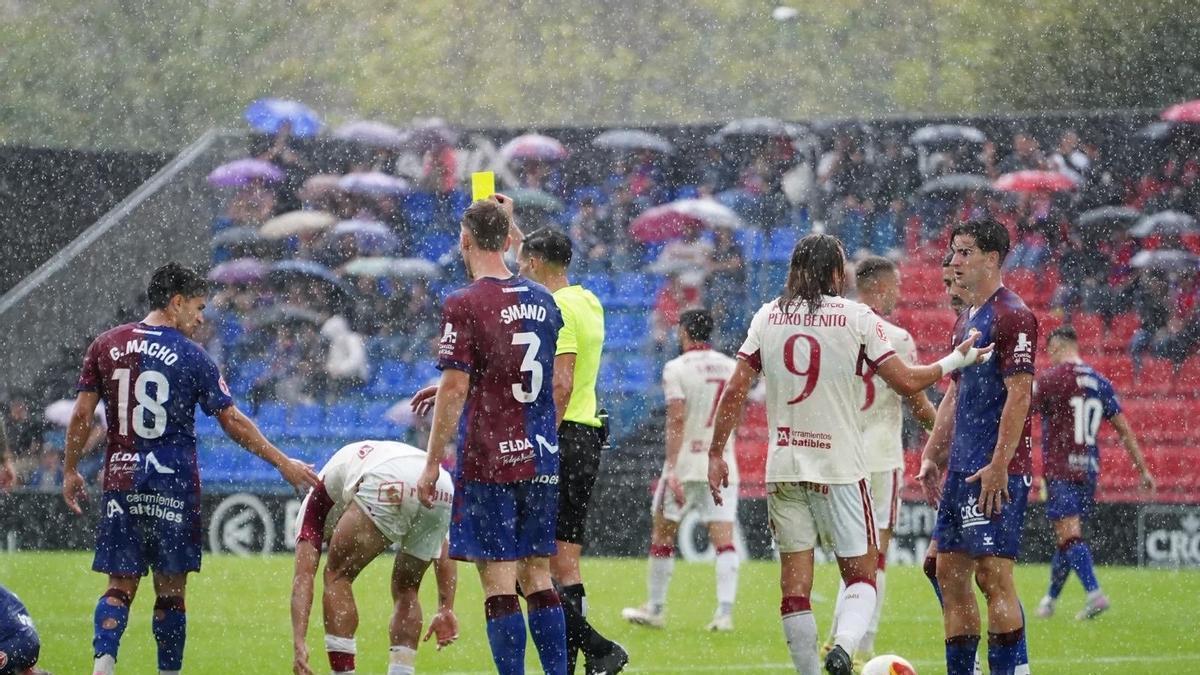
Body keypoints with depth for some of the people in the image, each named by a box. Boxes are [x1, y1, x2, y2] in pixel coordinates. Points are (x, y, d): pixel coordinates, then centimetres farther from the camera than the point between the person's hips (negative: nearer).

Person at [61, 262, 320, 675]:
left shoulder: (106, 346, 5)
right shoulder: (191, 356, -3)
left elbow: (82, 414, 4)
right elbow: (233, 422, -1)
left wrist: (70, 471, 15)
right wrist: (284, 463, 6)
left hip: (119, 482, 3)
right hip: (173, 486, -3)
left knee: (120, 586, 4)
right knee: (170, 590, 5)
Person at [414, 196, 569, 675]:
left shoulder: (465, 304, -10)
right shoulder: (542, 299, 9)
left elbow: (456, 389, -13)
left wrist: (432, 465, -7)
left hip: (488, 460, -6)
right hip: (540, 459, 6)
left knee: (499, 583, -4)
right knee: (538, 577, 10)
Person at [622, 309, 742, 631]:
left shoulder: (677, 368, -7)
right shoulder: (729, 367, 8)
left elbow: (677, 420, -15)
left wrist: (672, 468, -18)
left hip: (686, 463, -4)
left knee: (662, 536, 11)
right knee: (724, 540, -1)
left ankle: (655, 609, 19)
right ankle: (725, 612, -12)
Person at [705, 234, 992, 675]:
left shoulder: (767, 316, 5)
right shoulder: (857, 318, -4)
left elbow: (735, 390, 3)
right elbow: (905, 382, -3)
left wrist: (716, 454, 9)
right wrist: (954, 362, 13)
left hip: (783, 468, 3)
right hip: (840, 468, -3)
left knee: (794, 580, 7)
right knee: (861, 573, 5)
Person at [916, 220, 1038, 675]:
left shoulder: (1012, 316, -11)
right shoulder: (966, 319, 18)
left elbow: (1019, 395, -17)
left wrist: (998, 466, -21)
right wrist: (932, 455, 17)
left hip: (996, 473, -10)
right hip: (961, 469, 10)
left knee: (993, 574, -11)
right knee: (950, 573, 8)